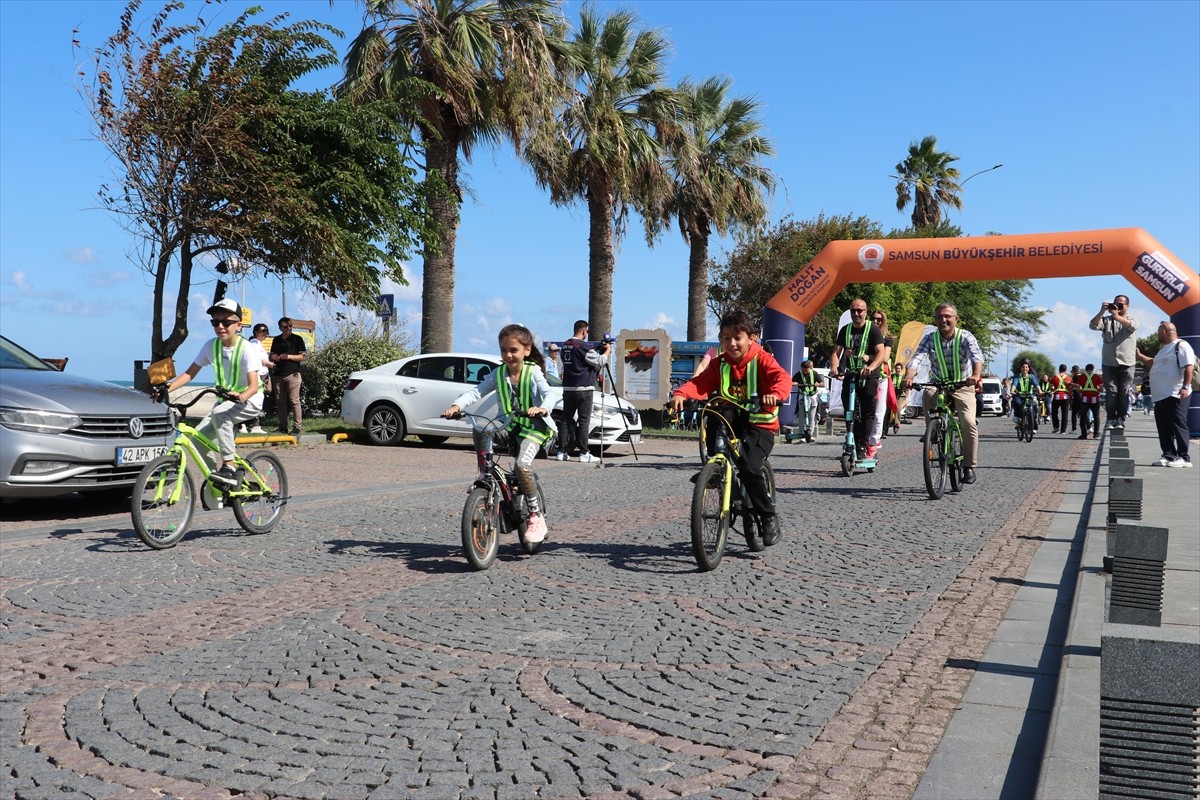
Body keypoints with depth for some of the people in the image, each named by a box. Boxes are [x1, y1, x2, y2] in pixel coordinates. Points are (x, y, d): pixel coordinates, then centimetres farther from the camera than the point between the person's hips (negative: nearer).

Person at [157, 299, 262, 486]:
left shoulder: (245, 348, -19)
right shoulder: (211, 346, -5)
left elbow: (253, 385, -27)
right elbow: (190, 373, -4)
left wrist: (241, 397, -48)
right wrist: (168, 388, -18)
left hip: (250, 400, -6)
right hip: (225, 400, 6)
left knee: (219, 414, -34)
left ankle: (229, 468, -29)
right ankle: (214, 482, 6)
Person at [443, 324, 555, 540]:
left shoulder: (533, 372, -10)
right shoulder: (498, 374, 1)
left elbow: (549, 394, -24)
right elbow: (476, 391, -8)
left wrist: (543, 408, -47)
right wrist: (457, 405, -27)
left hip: (534, 427, -5)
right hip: (509, 425, 5)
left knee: (522, 465, -26)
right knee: (480, 432, -24)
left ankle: (536, 516, -12)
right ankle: (484, 474, -6)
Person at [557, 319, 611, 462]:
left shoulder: (565, 345, 12)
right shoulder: (583, 346, -12)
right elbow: (599, 361, -9)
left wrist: (596, 350, 19)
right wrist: (607, 350, 7)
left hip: (567, 388, 7)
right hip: (583, 389, -7)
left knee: (567, 420, 8)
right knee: (584, 421, -3)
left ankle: (562, 452, 6)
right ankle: (584, 453, -4)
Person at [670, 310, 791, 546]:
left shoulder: (762, 360, -6)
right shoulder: (720, 364, 6)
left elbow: (782, 377, -21)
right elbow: (700, 383, -7)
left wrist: (775, 394, -44)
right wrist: (681, 393, -27)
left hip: (760, 423, -5)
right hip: (731, 420, 5)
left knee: (749, 468, -23)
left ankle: (769, 518, -5)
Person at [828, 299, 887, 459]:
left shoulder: (873, 330, -2)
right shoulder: (845, 330, 11)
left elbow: (881, 353, -13)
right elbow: (836, 352, 6)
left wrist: (871, 366, -33)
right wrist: (834, 367, -15)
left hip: (869, 376, -4)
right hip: (850, 374, 4)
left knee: (868, 412, -6)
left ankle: (863, 446, -5)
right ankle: (854, 443, 8)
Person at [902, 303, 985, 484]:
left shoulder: (965, 337, -13)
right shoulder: (930, 338, -7)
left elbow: (977, 356, -31)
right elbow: (916, 357, -22)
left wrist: (976, 375, -53)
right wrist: (908, 377, -43)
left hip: (963, 388, -1)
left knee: (968, 423, -20)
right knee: (927, 395, -34)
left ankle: (970, 467, -6)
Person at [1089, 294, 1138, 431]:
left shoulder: (1132, 319, 8)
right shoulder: (1107, 320, 9)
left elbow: (1132, 326, -16)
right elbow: (1093, 326, -7)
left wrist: (1116, 316, -21)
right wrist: (1102, 311, -17)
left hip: (1127, 364, 0)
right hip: (1109, 363, 0)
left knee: (1124, 393, 0)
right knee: (1111, 392, -2)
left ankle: (1120, 419, 5)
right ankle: (1110, 418, 4)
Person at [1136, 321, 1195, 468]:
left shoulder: (1181, 346, -9)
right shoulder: (1164, 349, 21)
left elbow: (1189, 367, -18)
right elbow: (1154, 363, 39)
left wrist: (1185, 387, -26)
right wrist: (1139, 356, 35)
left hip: (1174, 395, -10)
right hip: (1160, 396, 10)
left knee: (1178, 426, -6)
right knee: (1163, 428, 10)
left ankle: (1184, 457, -3)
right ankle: (1169, 455, 15)